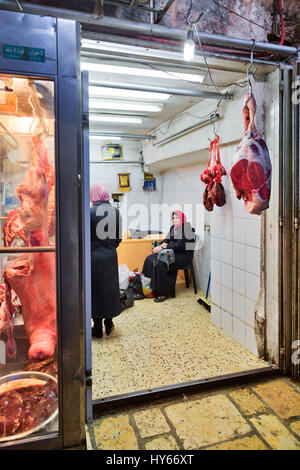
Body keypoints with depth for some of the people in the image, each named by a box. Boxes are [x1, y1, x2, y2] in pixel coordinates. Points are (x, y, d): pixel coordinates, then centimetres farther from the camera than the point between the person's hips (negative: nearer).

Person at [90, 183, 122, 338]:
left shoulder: (90, 212, -14)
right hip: (111, 256, 4)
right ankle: (109, 324, 28)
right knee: (110, 287, 16)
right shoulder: (115, 211, 0)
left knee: (95, 289, 6)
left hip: (94, 256, -4)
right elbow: (119, 237, 4)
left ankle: (98, 328, 16)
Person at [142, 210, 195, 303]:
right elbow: (167, 240, 14)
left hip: (183, 256, -9)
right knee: (150, 259, -7)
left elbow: (179, 245, -20)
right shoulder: (173, 228, 15)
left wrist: (162, 247, -19)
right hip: (173, 253, 9)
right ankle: (150, 288, -4)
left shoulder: (186, 228, -12)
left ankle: (164, 293, -19)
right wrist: (162, 245, -10)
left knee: (160, 264, -29)